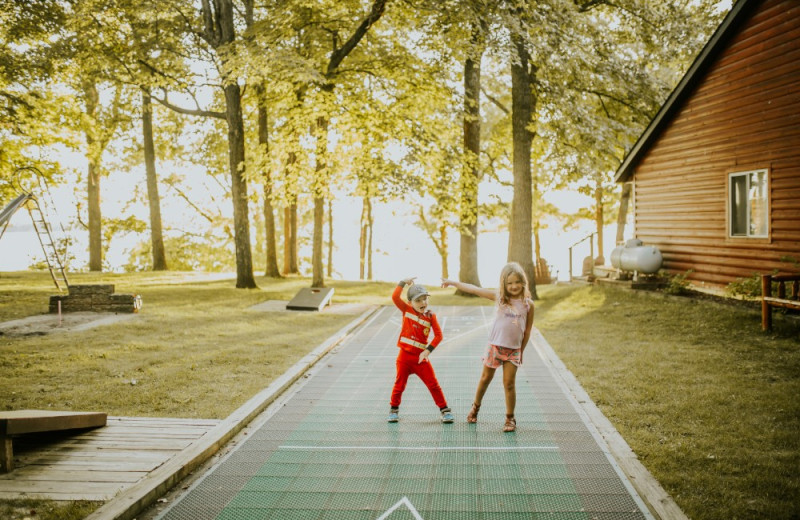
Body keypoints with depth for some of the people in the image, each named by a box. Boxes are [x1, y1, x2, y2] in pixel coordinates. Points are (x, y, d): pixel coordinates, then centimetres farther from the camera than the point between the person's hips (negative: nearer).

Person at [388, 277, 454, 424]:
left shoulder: (430, 316, -3)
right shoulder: (406, 310, -1)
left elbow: (438, 335, -7)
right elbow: (395, 297, -14)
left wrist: (427, 351, -14)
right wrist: (403, 282, -14)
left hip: (420, 357, -1)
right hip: (404, 356, 1)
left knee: (433, 385, 0)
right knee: (399, 385, 9)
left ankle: (445, 410, 9)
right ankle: (394, 409, 27)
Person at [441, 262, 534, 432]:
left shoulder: (528, 304, -3)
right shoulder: (499, 297, -4)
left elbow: (527, 330, 4)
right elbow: (475, 290, -1)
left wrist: (521, 351, 7)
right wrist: (454, 283, 1)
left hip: (513, 349, 0)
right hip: (495, 346, 1)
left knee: (509, 383, 1)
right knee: (485, 378, 14)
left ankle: (510, 418, 14)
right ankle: (476, 407, 36)